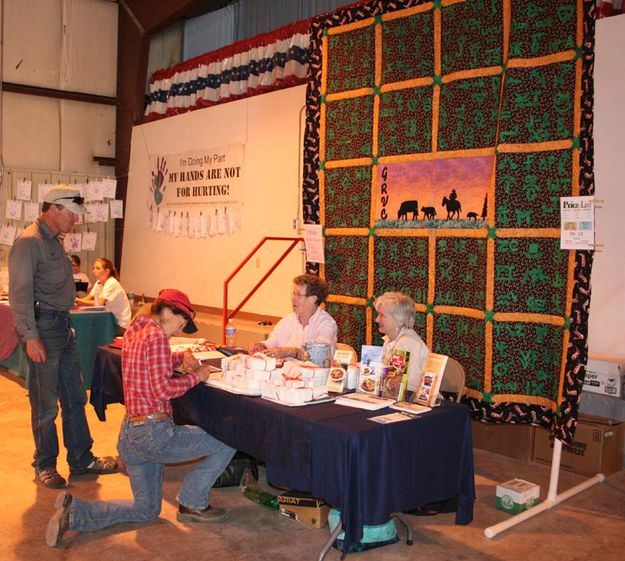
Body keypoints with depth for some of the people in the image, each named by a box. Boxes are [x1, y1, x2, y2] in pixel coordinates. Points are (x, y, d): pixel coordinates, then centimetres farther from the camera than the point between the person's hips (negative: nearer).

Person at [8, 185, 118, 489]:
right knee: (45, 404, 2)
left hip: (62, 325, 9)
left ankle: (82, 459, 24)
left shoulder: (53, 241, 16)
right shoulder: (29, 242, -13)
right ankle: (45, 466, 17)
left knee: (74, 397, 14)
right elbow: (19, 293, -18)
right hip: (43, 327, -9)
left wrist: (66, 323, 16)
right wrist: (31, 337, -21)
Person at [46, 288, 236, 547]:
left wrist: (181, 357, 14)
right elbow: (162, 389, -22)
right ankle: (193, 503, 11)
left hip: (128, 434, 10)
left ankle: (73, 511, 8)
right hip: (154, 432, -10)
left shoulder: (134, 334, 14)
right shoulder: (157, 336, -14)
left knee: (146, 510, 21)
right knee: (227, 444, 0)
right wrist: (196, 376, -9)